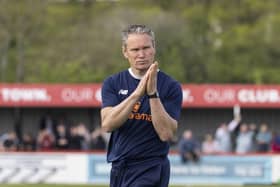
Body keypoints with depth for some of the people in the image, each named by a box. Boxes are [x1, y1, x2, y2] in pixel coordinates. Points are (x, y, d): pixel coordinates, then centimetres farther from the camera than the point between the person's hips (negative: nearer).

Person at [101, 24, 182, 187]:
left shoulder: (170, 86, -2)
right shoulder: (113, 83, 7)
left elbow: (166, 133, -12)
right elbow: (107, 124, -9)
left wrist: (153, 93, -19)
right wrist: (137, 93, -18)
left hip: (151, 169, -4)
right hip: (118, 169, 5)